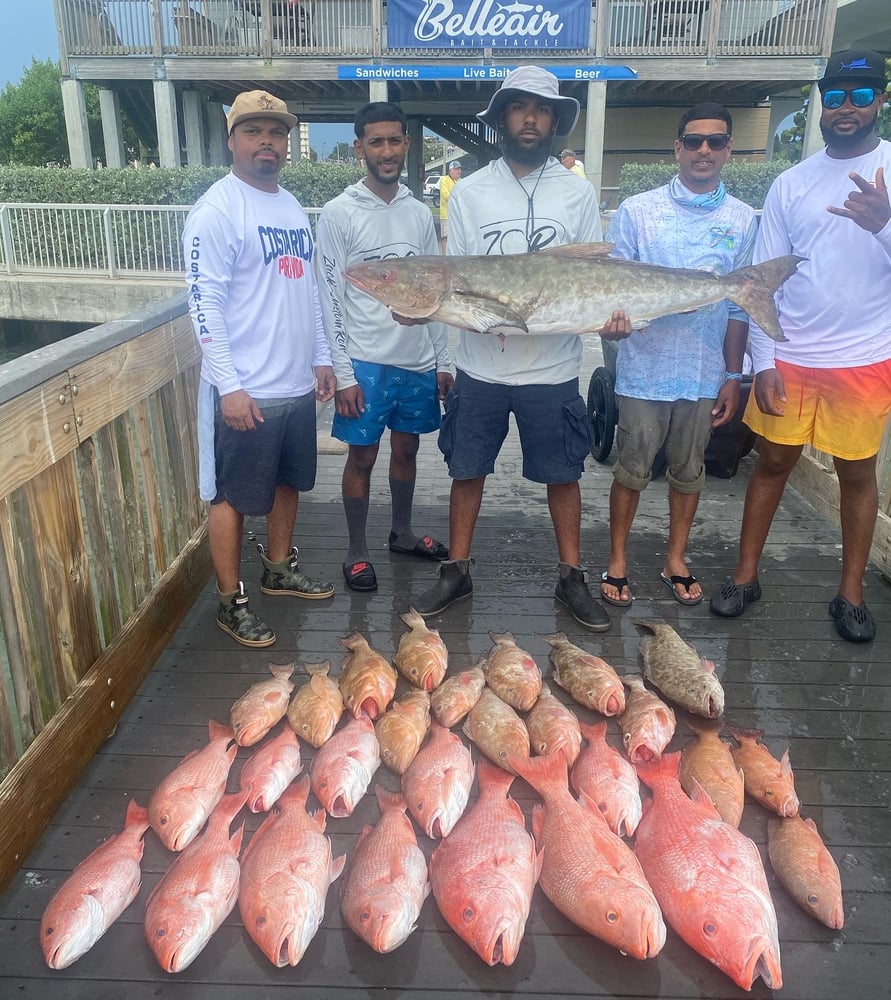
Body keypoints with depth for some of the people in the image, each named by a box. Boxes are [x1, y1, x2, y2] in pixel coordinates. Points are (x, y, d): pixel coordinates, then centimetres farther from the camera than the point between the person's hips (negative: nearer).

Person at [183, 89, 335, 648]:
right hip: (246, 392, -8)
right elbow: (205, 303, -16)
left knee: (288, 481, 19)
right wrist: (229, 386, -20)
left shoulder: (293, 208, 13)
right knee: (234, 497, 3)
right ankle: (232, 602, 16)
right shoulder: (217, 211, -11)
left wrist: (321, 357, 15)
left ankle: (279, 569, 38)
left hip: (298, 384, 8)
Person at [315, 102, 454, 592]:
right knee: (362, 456, 5)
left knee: (406, 448, 16)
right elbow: (331, 297, -8)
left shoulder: (420, 213, 8)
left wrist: (443, 361, 7)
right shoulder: (339, 213, -6)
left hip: (418, 361, 5)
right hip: (366, 362, -4)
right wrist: (343, 374, -12)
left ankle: (402, 533, 34)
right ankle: (357, 551, 19)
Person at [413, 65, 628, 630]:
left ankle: (572, 577, 25)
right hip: (481, 365, 1)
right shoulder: (469, 193, 5)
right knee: (468, 471, 9)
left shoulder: (579, 194, 5)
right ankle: (457, 572, 26)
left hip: (553, 367, 0)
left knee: (563, 473, 9)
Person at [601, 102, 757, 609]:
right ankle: (618, 561, 22)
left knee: (690, 470, 14)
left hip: (706, 374, 2)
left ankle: (676, 559, 31)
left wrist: (733, 376, 5)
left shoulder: (743, 221, 4)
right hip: (645, 371, -2)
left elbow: (740, 308, 7)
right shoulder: (637, 211, -2)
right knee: (633, 469, 6)